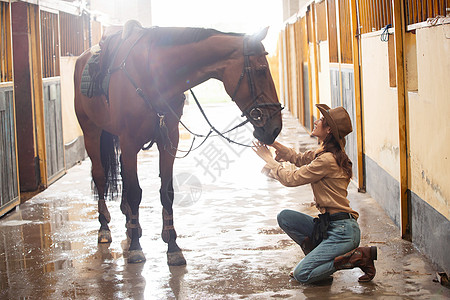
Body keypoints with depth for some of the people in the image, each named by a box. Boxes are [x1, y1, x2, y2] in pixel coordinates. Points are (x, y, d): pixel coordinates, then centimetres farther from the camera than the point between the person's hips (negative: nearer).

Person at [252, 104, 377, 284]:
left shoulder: (327, 160, -19)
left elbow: (291, 179, -14)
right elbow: (301, 159, 23)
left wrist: (268, 158, -2)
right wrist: (276, 146, 7)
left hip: (343, 231, -9)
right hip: (328, 225, 9)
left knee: (301, 275, -12)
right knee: (285, 217, 6)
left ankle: (358, 257, -5)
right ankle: (319, 255, 10)